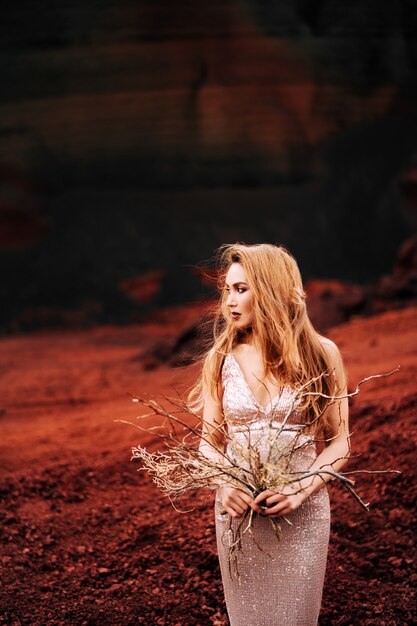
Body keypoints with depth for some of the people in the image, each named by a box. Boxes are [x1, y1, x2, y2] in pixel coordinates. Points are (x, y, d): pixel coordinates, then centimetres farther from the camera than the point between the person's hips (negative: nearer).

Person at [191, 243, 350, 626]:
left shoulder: (321, 354, -4)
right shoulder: (221, 360, 2)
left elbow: (339, 443, -2)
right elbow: (210, 441, 5)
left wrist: (301, 490, -17)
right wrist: (223, 485, -15)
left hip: (302, 513, -2)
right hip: (239, 510, 2)